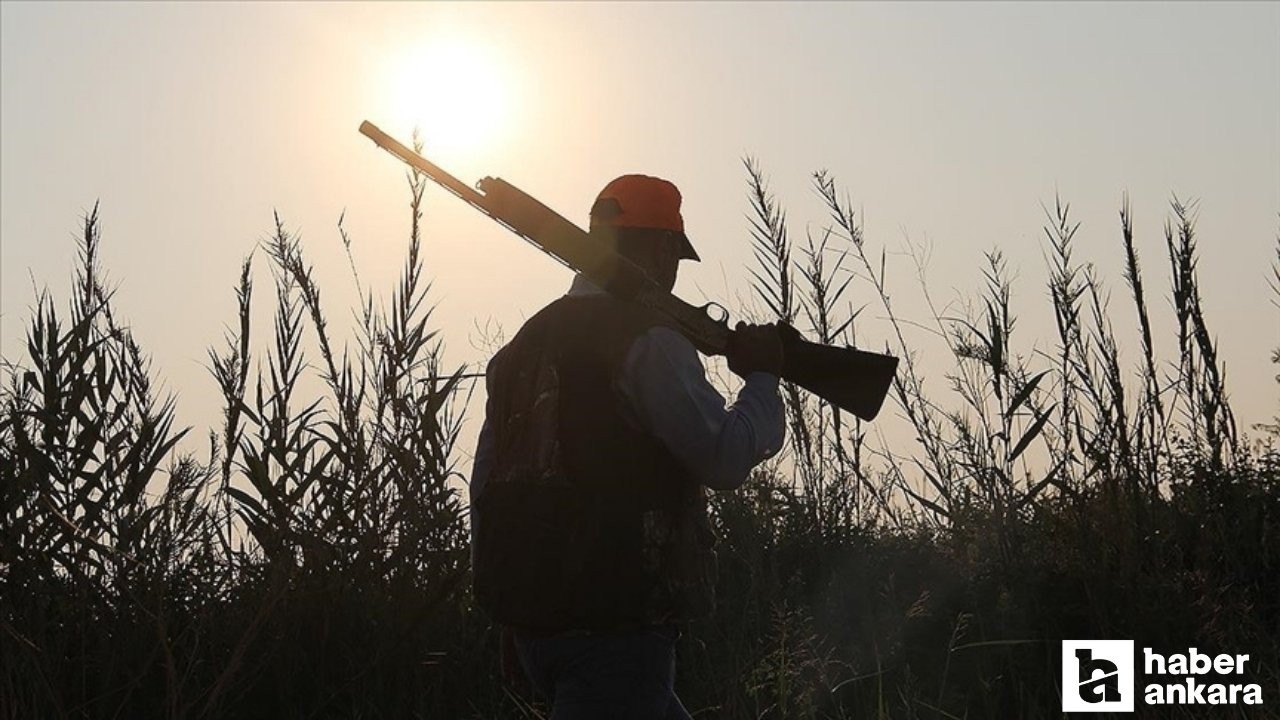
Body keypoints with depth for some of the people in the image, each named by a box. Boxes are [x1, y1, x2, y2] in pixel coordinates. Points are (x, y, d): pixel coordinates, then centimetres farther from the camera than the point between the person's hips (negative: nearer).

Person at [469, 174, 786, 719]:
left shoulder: (526, 341, 14)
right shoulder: (647, 339, -11)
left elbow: (485, 483, 17)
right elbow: (725, 458, -15)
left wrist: (502, 587, 24)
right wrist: (763, 378, 1)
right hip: (615, 622, -9)